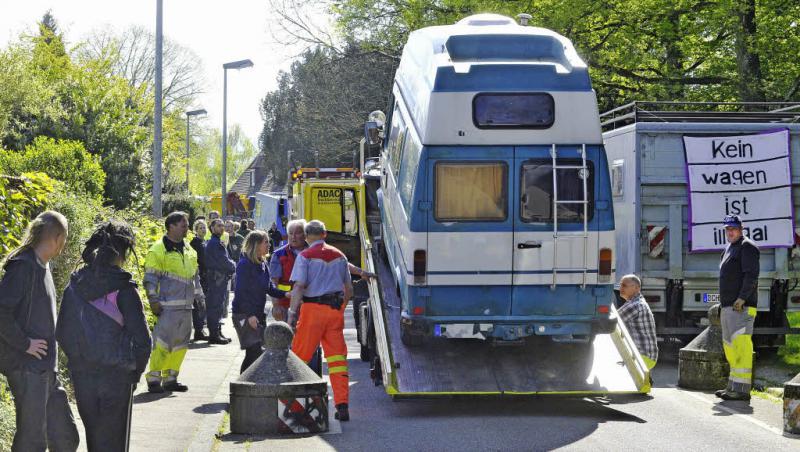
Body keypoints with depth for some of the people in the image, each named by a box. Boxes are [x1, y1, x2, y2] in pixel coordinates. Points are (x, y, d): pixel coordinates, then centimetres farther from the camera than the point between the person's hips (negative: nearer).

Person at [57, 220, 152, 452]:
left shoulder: (74, 287, 1)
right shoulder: (123, 288, -13)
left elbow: (63, 334, 6)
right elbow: (142, 338, -13)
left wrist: (79, 362, 15)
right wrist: (136, 371, 2)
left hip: (82, 375, 4)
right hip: (117, 376, -4)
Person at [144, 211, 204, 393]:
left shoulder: (188, 250, 18)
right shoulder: (159, 249, -6)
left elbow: (195, 276, 26)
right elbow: (150, 277, -8)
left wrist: (200, 296, 20)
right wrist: (153, 300, -14)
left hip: (186, 306, 8)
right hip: (168, 306, -8)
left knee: (181, 343, 10)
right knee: (163, 343, -11)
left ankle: (170, 378, 18)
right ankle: (153, 378, -5)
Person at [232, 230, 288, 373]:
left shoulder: (263, 264, 12)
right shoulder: (245, 263, -14)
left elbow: (269, 288, 14)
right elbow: (240, 291, -17)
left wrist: (285, 294, -4)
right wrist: (249, 315, -22)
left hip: (258, 314, 8)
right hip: (244, 314, -8)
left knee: (253, 353, 10)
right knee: (255, 351, -13)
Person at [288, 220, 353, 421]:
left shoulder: (306, 256, -4)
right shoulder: (339, 256, 12)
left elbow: (298, 286, -12)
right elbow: (349, 289, 17)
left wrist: (292, 313, -10)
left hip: (313, 308, -4)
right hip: (336, 309, 4)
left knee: (299, 356, 4)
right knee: (337, 357, 4)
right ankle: (342, 405, -2)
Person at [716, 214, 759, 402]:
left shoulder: (747, 247, -6)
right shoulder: (729, 248, 23)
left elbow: (751, 275, -16)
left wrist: (742, 298, -23)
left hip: (742, 307, -10)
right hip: (728, 307, 10)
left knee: (741, 345, -15)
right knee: (730, 346, 12)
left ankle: (742, 389, -20)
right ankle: (733, 387, 18)